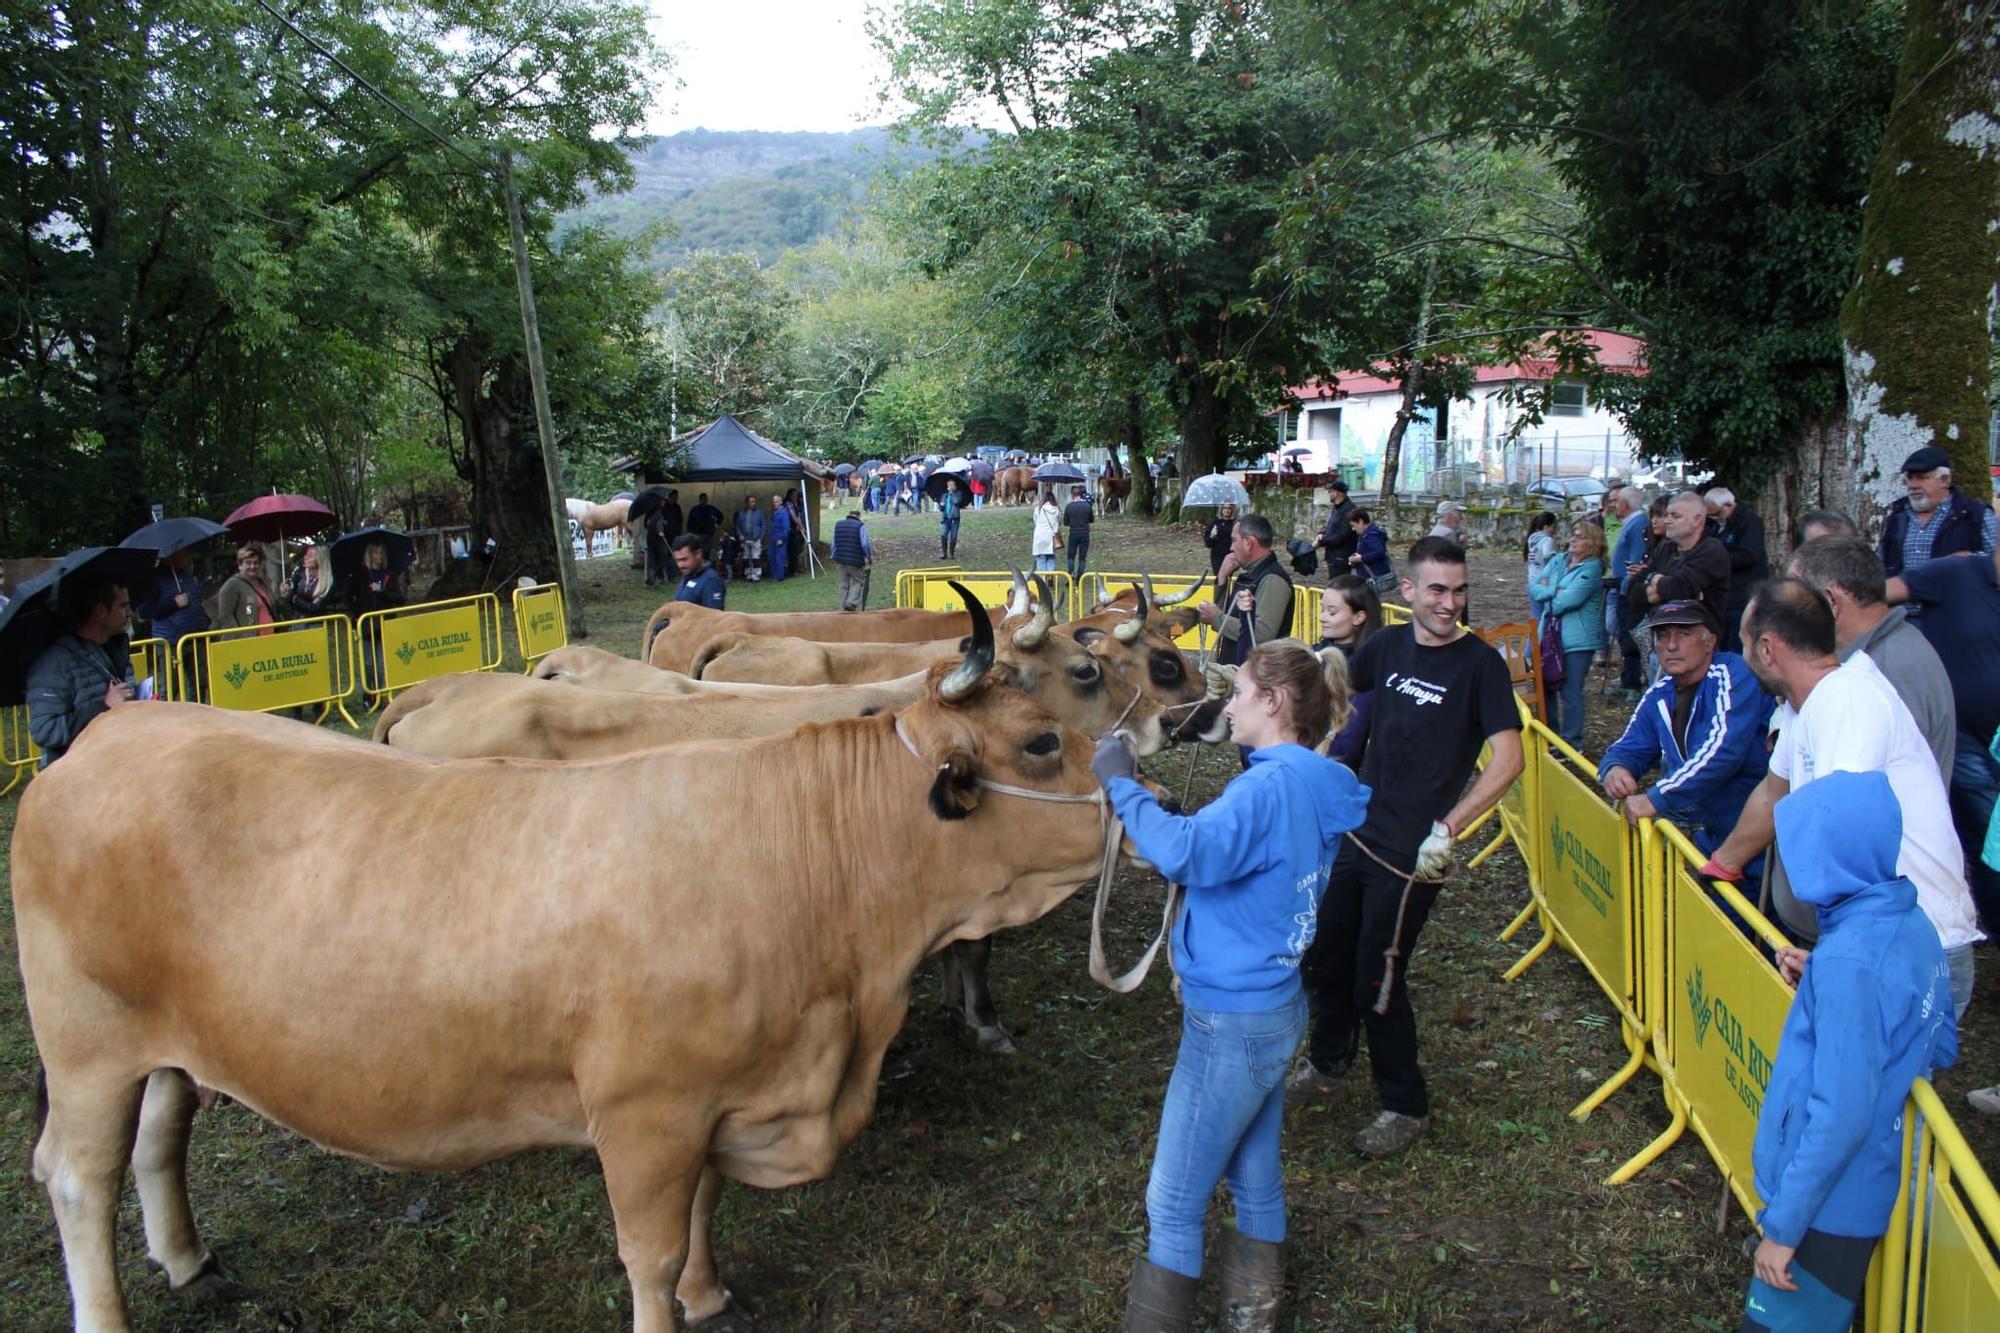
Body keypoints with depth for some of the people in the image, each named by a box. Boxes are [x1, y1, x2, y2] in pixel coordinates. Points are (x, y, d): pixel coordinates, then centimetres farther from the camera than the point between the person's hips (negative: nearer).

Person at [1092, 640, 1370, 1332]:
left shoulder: (1272, 784, -23)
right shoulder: (1311, 787, 7)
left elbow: (1185, 853, -38)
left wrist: (1123, 785, -26)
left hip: (1233, 1022, -9)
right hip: (1272, 1007, 9)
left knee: (1173, 1203, 2)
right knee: (1256, 1179, 22)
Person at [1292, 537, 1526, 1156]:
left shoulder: (1480, 663, -14)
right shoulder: (1388, 644, 2)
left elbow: (1509, 758, -22)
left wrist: (1446, 831, -26)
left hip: (1410, 852, -6)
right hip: (1357, 829, 6)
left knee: (1377, 983, 1)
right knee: (1325, 958, 18)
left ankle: (1406, 1106, 22)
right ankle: (1328, 1060, 44)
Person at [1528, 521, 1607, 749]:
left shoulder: (1592, 568, -8)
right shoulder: (1558, 561, 13)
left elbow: (1569, 600, -18)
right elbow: (1535, 589, 4)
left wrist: (1548, 595, 0)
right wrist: (1556, 591, -12)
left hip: (1577, 639, -6)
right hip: (1549, 635, 7)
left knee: (1571, 692, -3)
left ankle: (1572, 743, 8)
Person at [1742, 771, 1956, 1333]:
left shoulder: (1849, 957, -27)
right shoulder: (1912, 924, 0)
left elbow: (1841, 1115, -28)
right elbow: (1941, 1048, 13)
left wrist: (1782, 1225, -19)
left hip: (1831, 1201, -9)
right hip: (1874, 1187, 9)